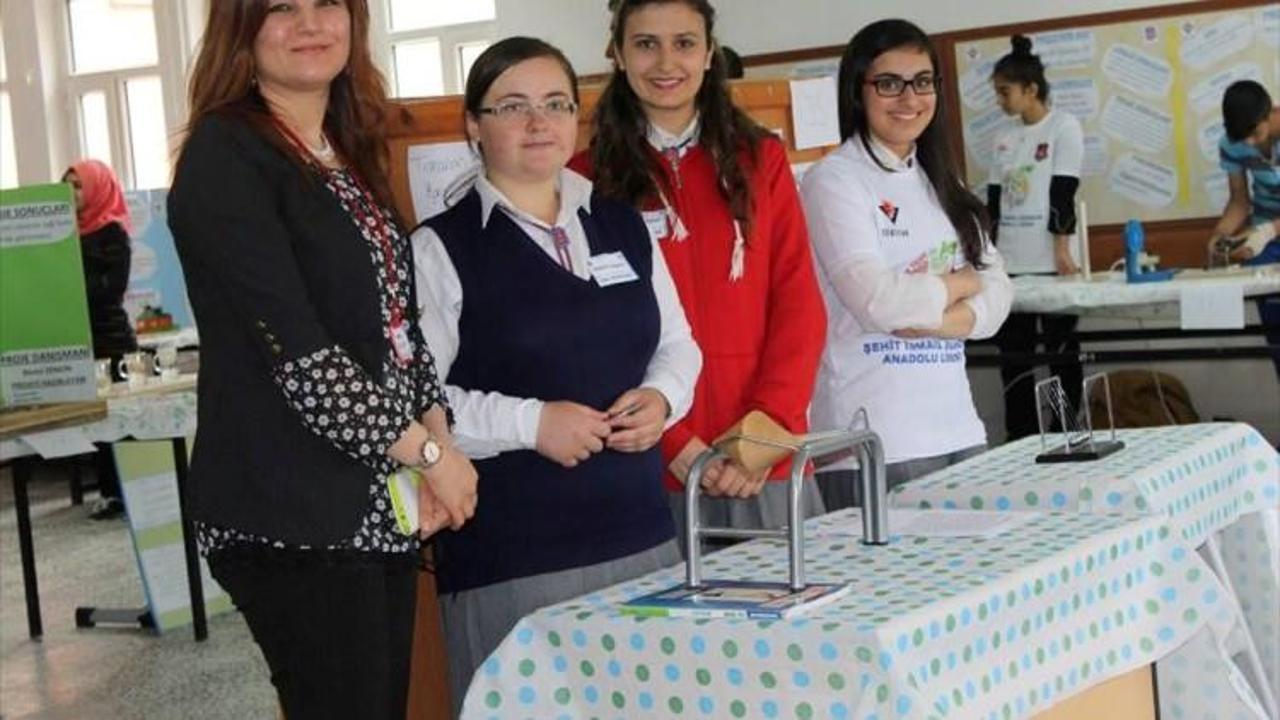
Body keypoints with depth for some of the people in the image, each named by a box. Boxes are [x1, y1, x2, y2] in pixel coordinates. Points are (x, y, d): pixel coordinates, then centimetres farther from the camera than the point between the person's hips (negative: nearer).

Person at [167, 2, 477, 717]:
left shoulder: (352, 156, 15)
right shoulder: (224, 158, -10)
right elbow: (294, 347, -17)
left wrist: (437, 435, 0)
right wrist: (428, 451, -12)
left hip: (381, 504, 8)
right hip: (291, 513, -8)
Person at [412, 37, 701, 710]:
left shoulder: (624, 226, 13)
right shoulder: (440, 248, -5)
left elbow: (677, 342, 20)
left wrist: (662, 398, -1)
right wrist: (529, 422, -19)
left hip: (641, 533, 6)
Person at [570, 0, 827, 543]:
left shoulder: (761, 160, 10)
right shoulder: (588, 179, 2)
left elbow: (798, 304, 4)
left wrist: (767, 430, -8)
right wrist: (674, 443, -11)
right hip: (654, 471, -2)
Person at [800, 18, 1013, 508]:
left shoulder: (940, 182, 16)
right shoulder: (833, 181, -5)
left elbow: (997, 295, 7)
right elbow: (877, 302, -17)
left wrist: (932, 316, -13)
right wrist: (960, 284, 0)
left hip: (959, 431, 6)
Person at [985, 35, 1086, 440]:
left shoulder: (1064, 127, -2)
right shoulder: (1004, 139, 13)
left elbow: (1063, 194, -9)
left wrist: (1062, 250, -15)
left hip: (1049, 262, -5)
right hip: (1010, 264, 6)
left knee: (1061, 353, 1)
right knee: (1013, 356, 5)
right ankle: (1021, 440, 10)